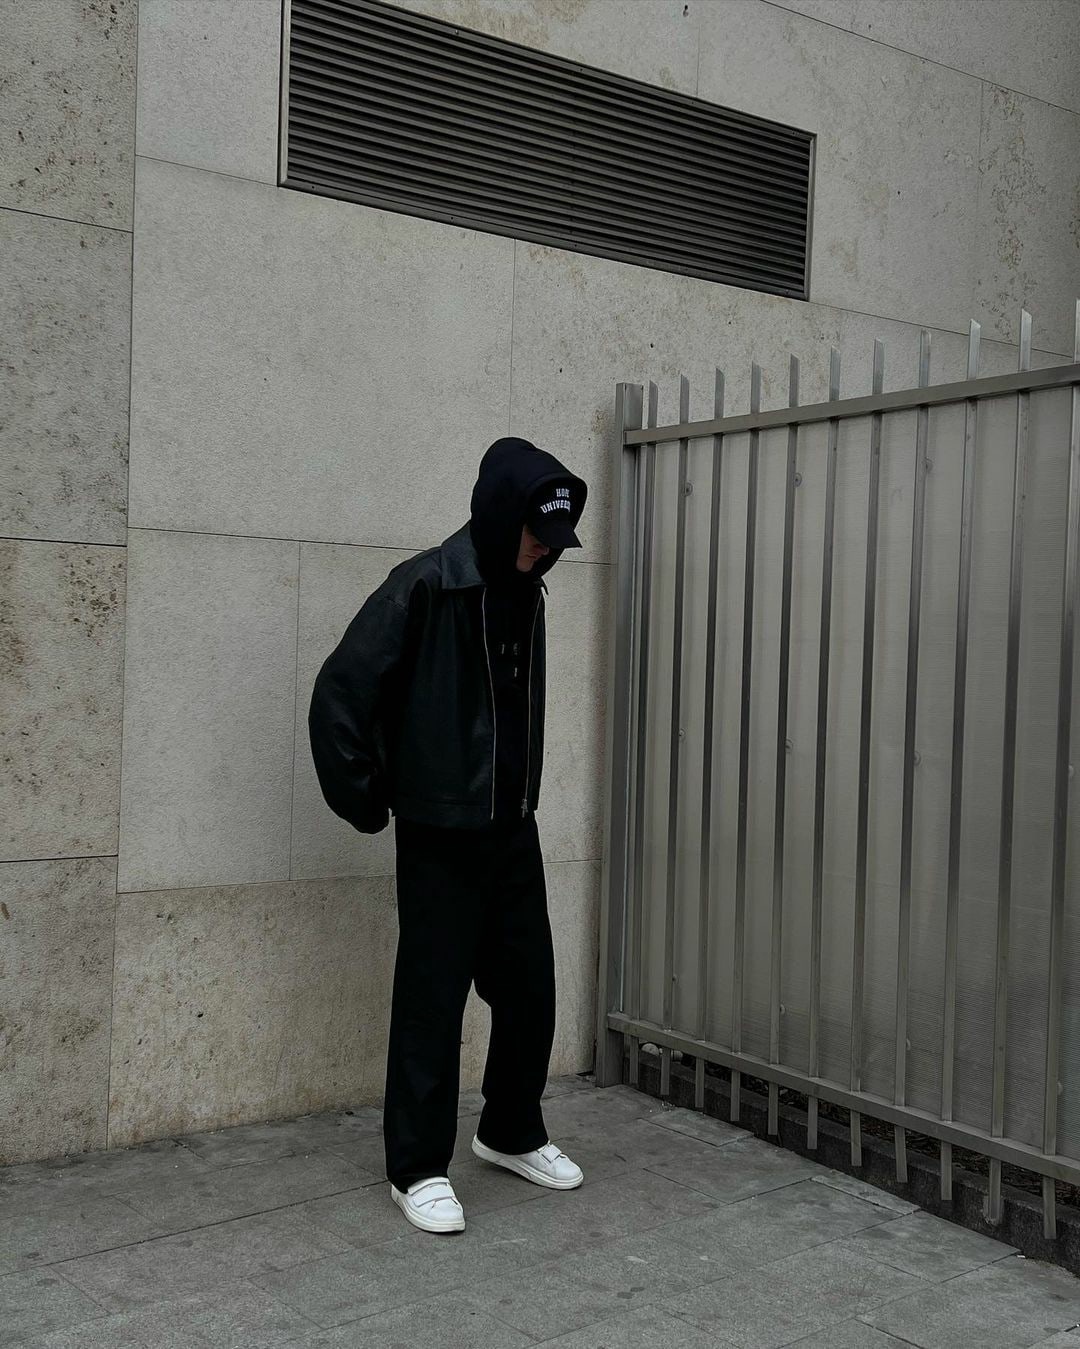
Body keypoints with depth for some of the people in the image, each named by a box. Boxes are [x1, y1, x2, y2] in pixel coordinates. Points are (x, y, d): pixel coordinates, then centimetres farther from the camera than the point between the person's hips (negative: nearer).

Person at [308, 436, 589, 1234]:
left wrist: (520, 794, 15)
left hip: (514, 830, 7)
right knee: (433, 997, 2)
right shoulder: (424, 587, -15)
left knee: (529, 988, 12)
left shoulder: (526, 593, 7)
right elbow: (340, 694, -16)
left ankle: (512, 1133, 32)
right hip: (441, 836, -7)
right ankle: (419, 1168, 16)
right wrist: (365, 800, -10)